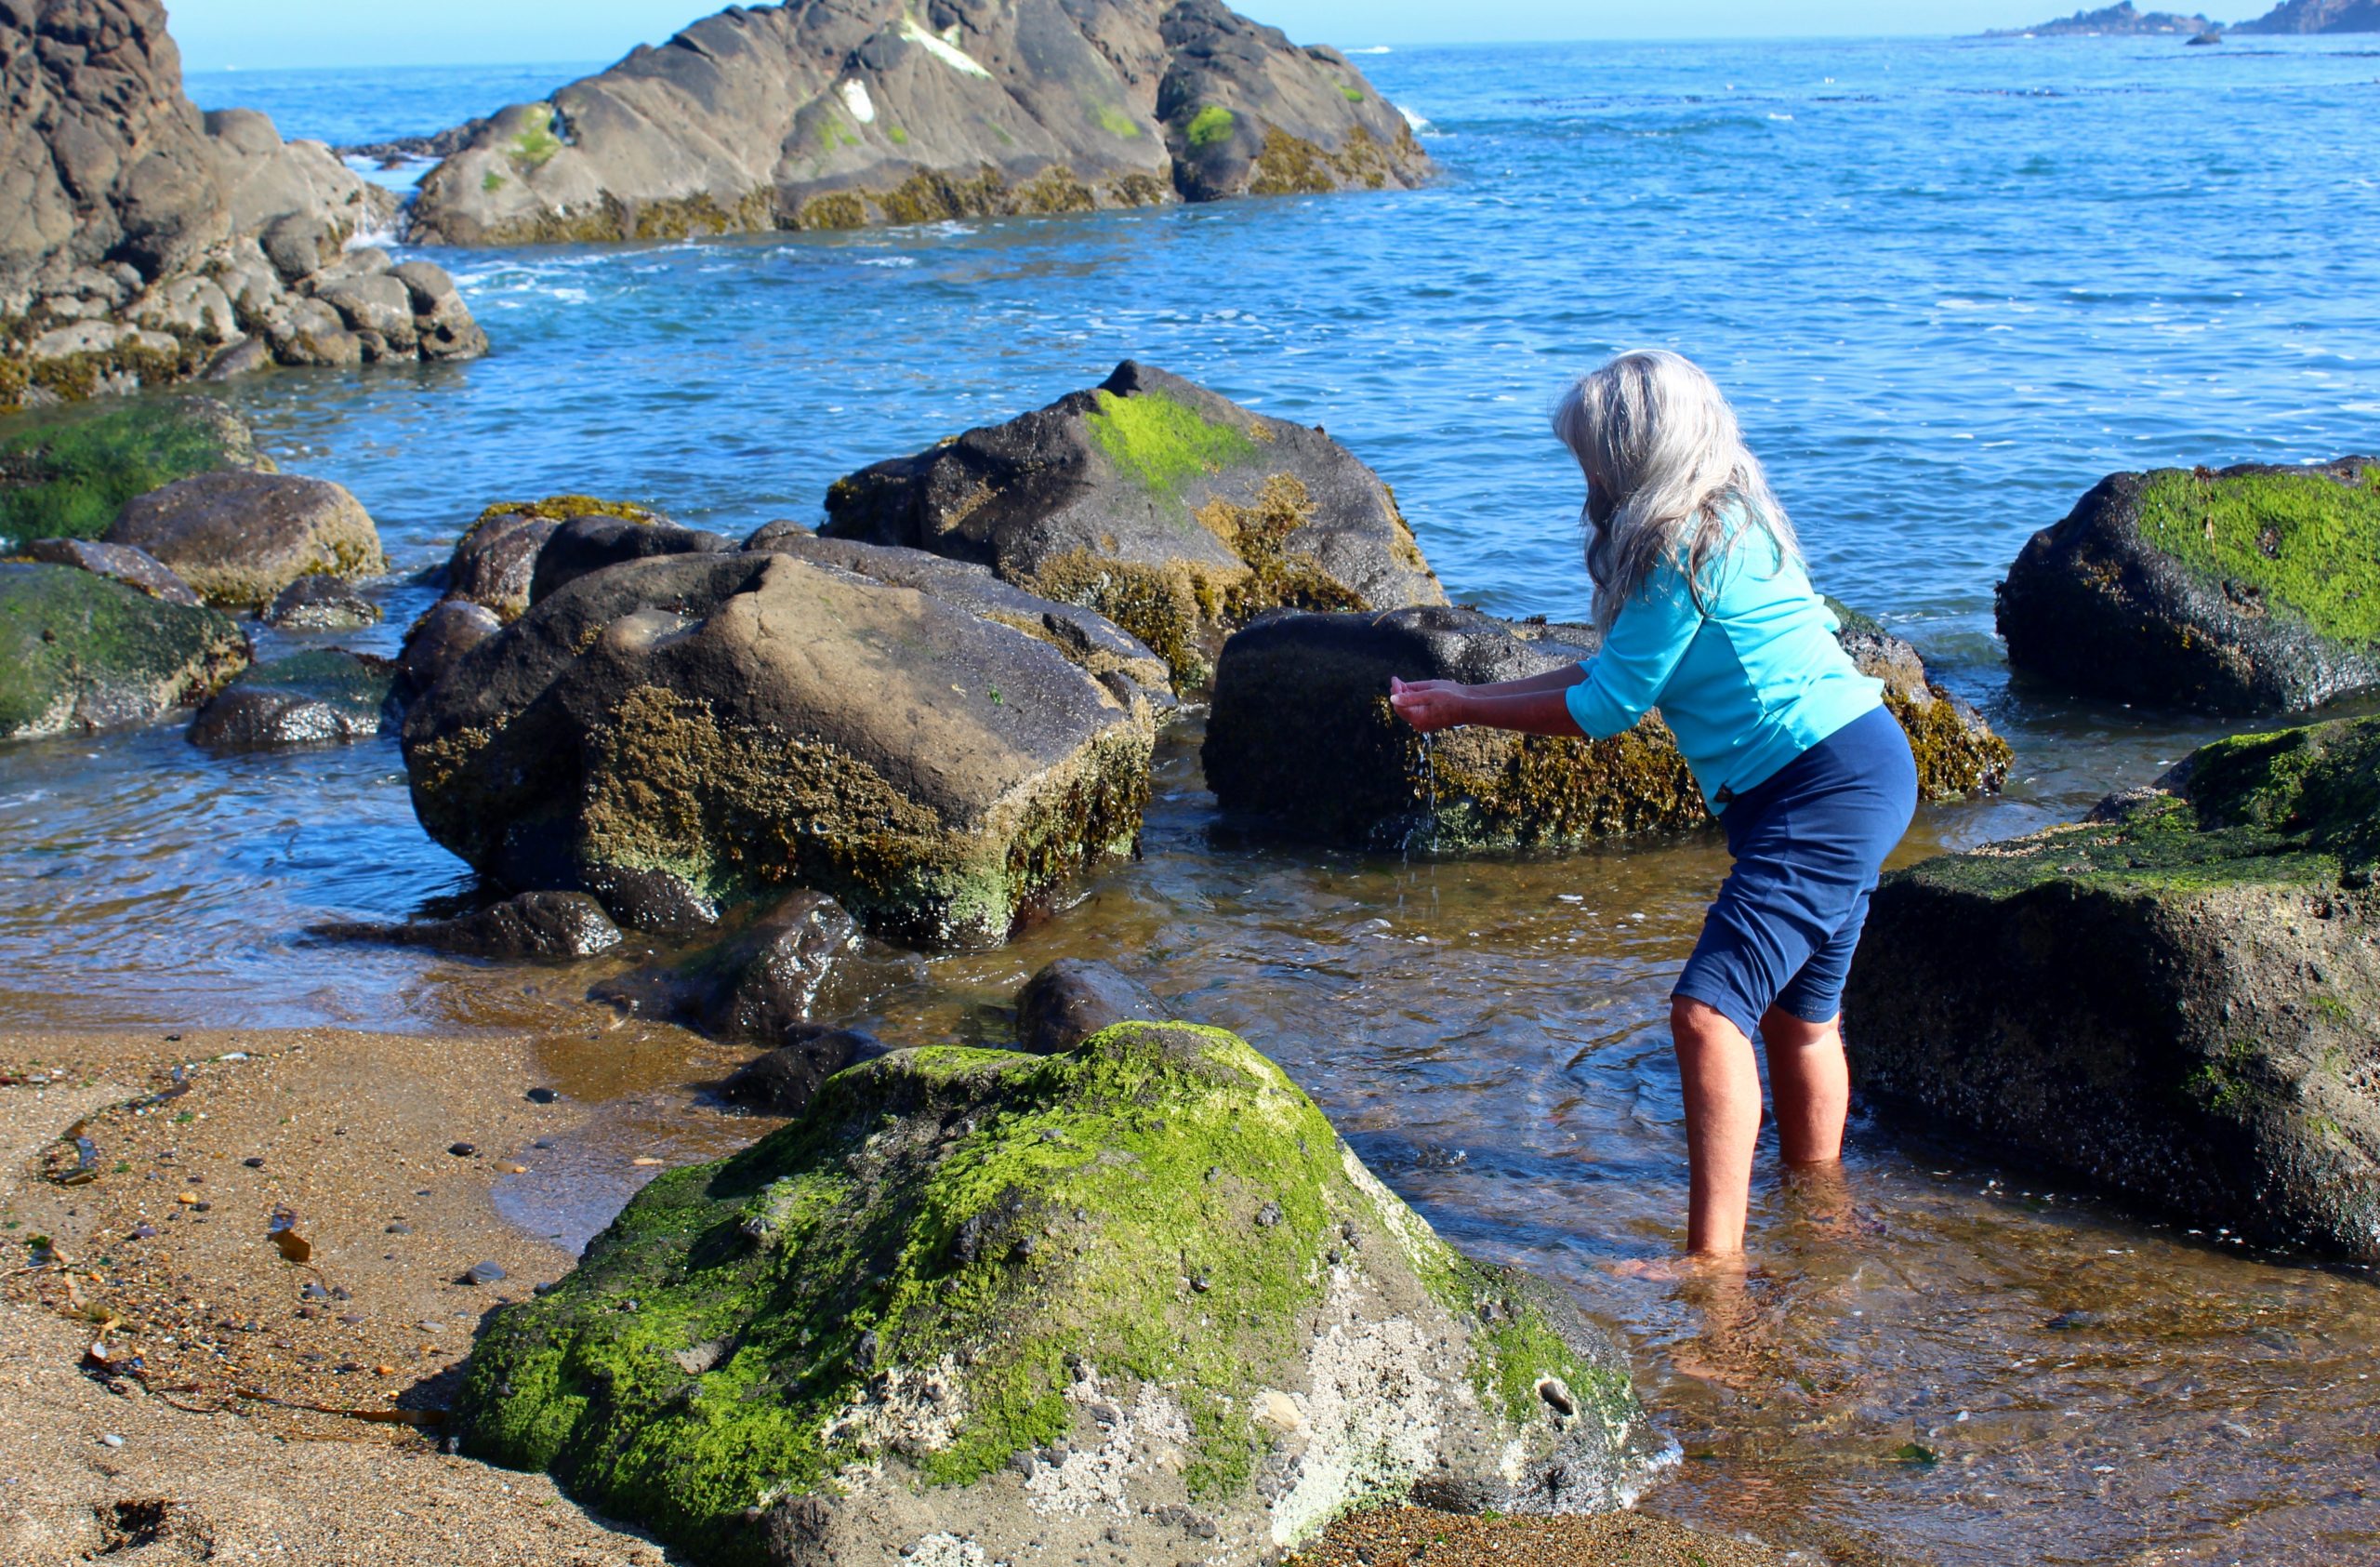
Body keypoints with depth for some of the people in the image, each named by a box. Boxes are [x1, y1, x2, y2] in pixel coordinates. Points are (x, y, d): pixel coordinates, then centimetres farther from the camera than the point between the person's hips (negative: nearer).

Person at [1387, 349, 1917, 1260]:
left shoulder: (1689, 545, -16)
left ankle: (1715, 1261, -24)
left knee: (1710, 1009, -19)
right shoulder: (1717, 523, 14)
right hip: (1851, 776, 11)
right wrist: (1467, 696, 19)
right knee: (1797, 1014, 23)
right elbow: (1615, 674, 20)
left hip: (1826, 789, -11)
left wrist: (1462, 708, -1)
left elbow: (1603, 709, -12)